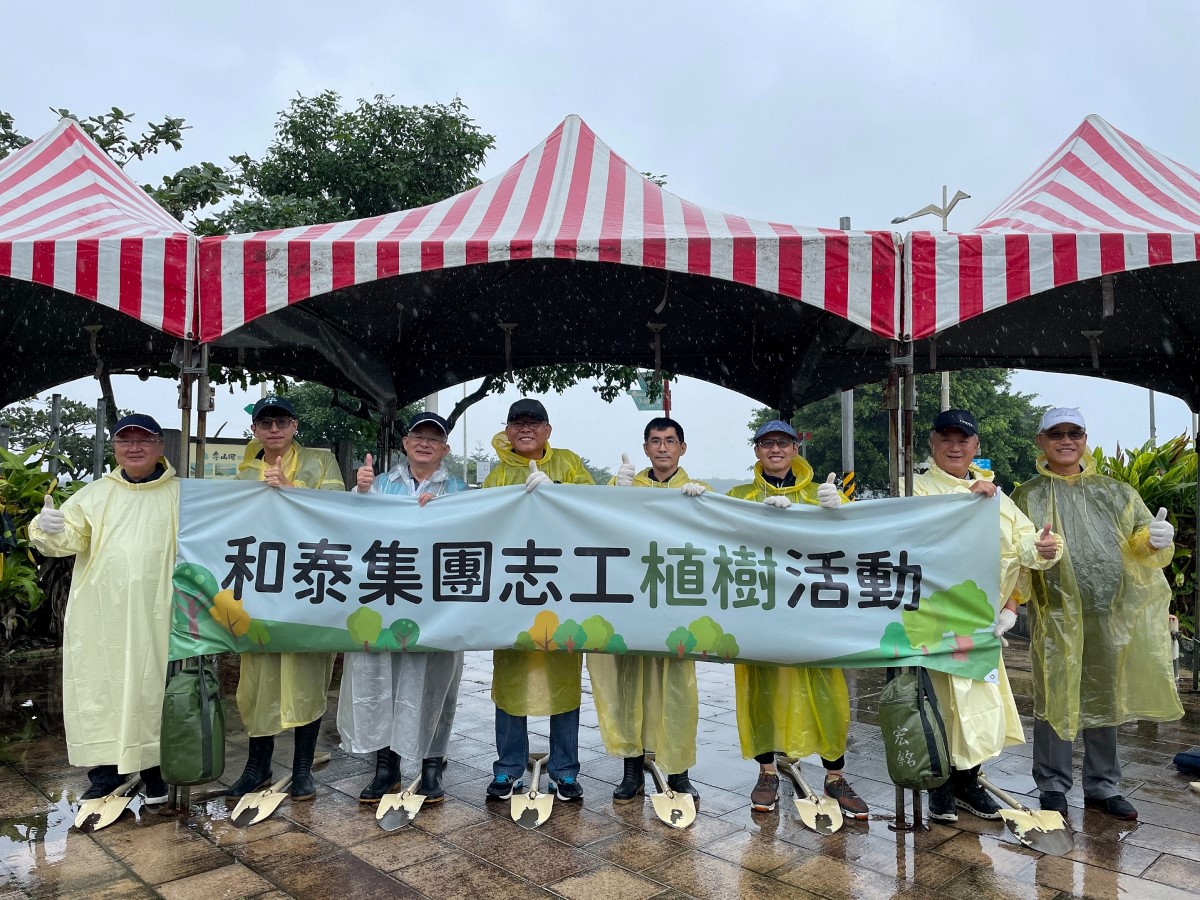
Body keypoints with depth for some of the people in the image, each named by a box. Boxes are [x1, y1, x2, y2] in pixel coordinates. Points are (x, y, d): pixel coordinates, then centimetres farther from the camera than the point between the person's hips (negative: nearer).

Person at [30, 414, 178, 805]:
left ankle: (153, 767, 22)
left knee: (153, 689, 6)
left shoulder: (181, 495, 5)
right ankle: (106, 769, 20)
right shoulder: (94, 494, 8)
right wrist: (49, 529, -24)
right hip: (100, 617, 1)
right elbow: (70, 537, -2)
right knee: (99, 689, 6)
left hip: (155, 617, -1)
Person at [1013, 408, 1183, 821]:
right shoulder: (1027, 497, 1)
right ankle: (1053, 788, 19)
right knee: (1055, 703, 4)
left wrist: (1155, 540, -15)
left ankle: (1102, 786, 30)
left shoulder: (1116, 493, 10)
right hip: (1055, 617, -3)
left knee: (1104, 701, 14)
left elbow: (1146, 547, 9)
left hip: (1110, 616, 3)